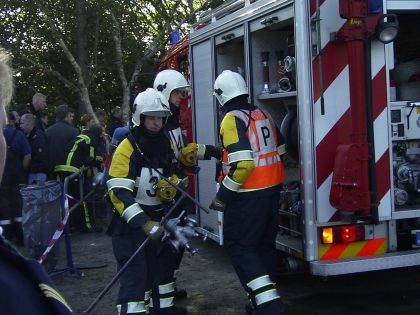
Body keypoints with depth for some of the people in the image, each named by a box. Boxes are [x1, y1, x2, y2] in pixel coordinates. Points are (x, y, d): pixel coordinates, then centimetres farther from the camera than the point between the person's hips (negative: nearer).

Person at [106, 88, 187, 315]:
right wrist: (144, 223, -32)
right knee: (135, 274, -11)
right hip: (130, 222, -7)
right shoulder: (127, 149, -19)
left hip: (156, 218, 8)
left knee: (161, 264, 19)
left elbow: (173, 172, 19)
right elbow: (119, 194, -25)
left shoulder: (165, 144, 3)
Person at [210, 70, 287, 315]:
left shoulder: (233, 119, -15)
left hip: (248, 195, -8)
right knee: (264, 243, 17)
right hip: (272, 190, 8)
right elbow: (280, 152, 16)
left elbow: (242, 164, -24)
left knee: (239, 246, 0)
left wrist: (222, 197, -16)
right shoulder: (263, 115, 9)